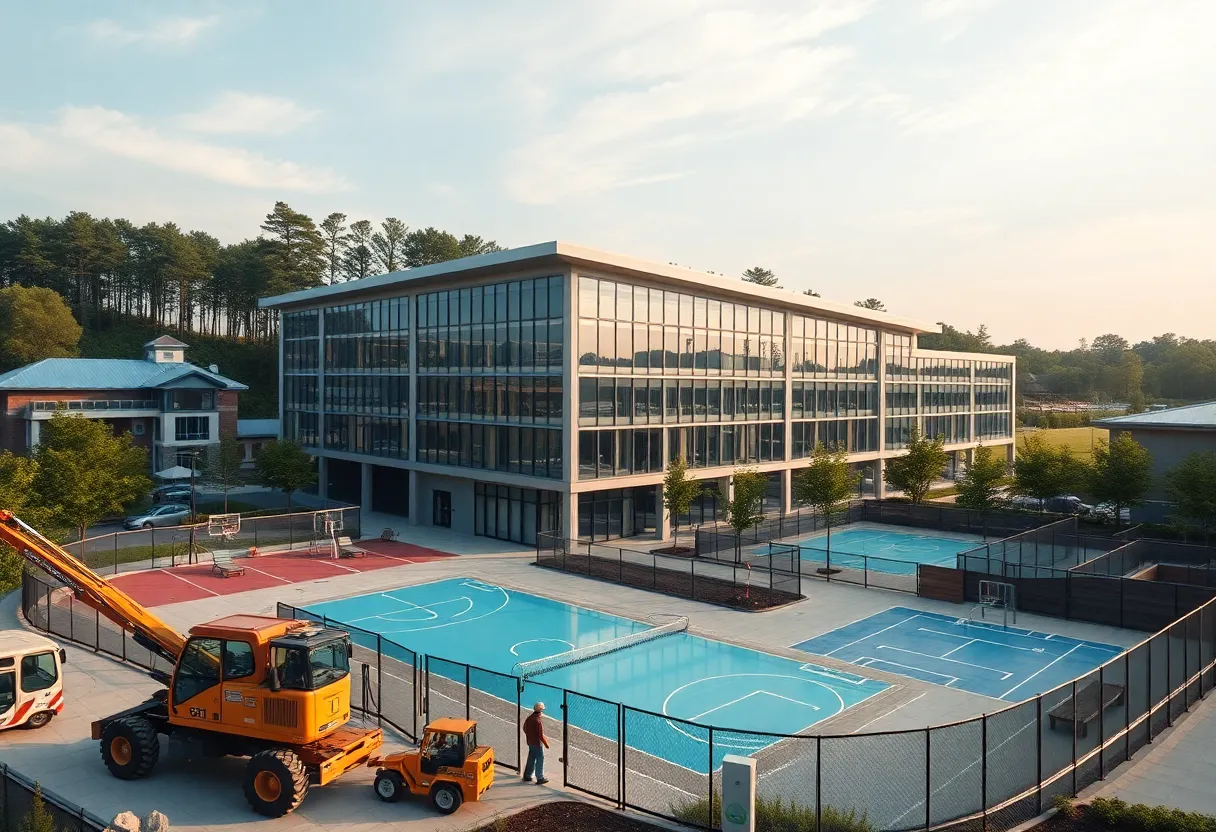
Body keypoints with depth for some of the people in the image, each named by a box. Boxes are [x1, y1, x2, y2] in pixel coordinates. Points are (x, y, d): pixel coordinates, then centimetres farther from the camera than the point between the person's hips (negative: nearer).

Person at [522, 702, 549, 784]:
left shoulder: (529, 719, -2)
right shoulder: (538, 721, -27)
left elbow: (525, 729, 14)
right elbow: (541, 736, -23)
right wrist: (546, 744, -10)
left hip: (530, 743, 8)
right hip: (538, 744, -8)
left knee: (531, 759, 19)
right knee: (540, 760, 5)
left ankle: (527, 776, 28)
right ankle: (540, 778, 13)